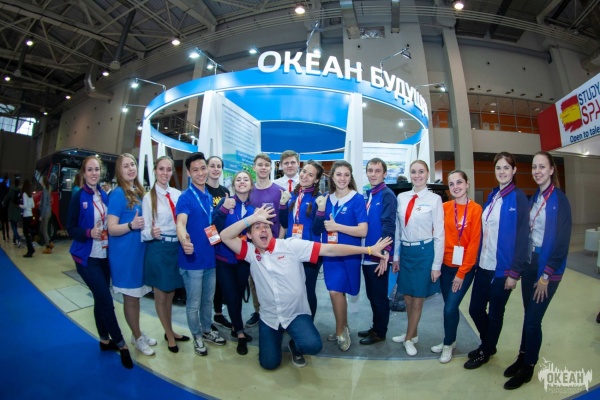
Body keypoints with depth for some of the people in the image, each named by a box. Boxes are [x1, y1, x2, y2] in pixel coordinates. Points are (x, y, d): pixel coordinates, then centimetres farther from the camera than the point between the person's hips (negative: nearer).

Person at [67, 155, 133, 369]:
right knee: (106, 301, -6)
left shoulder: (104, 196, 7)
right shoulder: (78, 197, -8)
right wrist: (89, 233, -25)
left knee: (101, 299, 15)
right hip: (87, 257, -5)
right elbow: (71, 228, -9)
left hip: (104, 254, 5)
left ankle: (105, 340, 30)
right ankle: (121, 344, 7)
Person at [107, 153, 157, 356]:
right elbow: (112, 229, -18)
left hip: (139, 250, 7)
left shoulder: (139, 192, 8)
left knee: (136, 295, 18)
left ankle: (137, 333, 33)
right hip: (124, 252, -7)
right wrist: (131, 225, -33)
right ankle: (137, 337, 23)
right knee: (130, 297, 7)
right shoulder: (117, 194, -14)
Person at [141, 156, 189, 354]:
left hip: (177, 247, 4)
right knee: (160, 295, 10)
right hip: (158, 248, -4)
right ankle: (169, 335, 30)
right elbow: (145, 230, -10)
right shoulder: (148, 197, -8)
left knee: (171, 293, 18)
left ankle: (169, 331, 37)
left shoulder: (178, 194, 3)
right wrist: (151, 233, -30)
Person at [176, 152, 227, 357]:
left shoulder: (209, 197, 7)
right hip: (192, 260, -6)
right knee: (194, 303, 10)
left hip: (209, 257, 6)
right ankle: (197, 336, 30)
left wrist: (217, 236, 5)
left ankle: (207, 331, 40)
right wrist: (183, 239, -52)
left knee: (208, 300, 21)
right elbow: (180, 222, -32)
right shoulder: (185, 197, -14)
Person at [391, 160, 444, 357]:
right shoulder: (401, 197, 3)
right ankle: (413, 334, 37)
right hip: (405, 251, 4)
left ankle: (409, 338, 29)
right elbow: (398, 229, 8)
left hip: (425, 252, -4)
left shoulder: (434, 199, -7)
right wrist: (396, 256, 8)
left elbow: (439, 234, -6)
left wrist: (436, 265, -8)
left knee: (418, 299, 9)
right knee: (408, 298, 15)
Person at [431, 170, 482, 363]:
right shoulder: (445, 207, 0)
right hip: (445, 265, 3)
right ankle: (449, 340, 36)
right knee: (450, 306, 13)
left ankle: (448, 344, 23)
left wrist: (462, 272, -11)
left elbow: (474, 242, -11)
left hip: (464, 268, -3)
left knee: (450, 307, -2)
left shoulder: (475, 209, -10)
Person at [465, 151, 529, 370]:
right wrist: (477, 260, 7)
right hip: (484, 265, 6)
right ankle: (487, 344, 38)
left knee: (495, 313, 12)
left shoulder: (518, 197, -10)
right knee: (475, 309, 13)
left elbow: (522, 236, -13)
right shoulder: (492, 196, 9)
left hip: (503, 268, -6)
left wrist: (514, 272, -14)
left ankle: (486, 352, 33)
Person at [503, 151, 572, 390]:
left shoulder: (559, 200, -13)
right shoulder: (534, 198, 7)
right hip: (529, 262, 6)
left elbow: (562, 241, -15)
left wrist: (546, 275, -14)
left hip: (547, 267, -6)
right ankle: (523, 357, 32)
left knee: (533, 319, 3)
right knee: (528, 314, 16)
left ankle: (528, 368, 22)